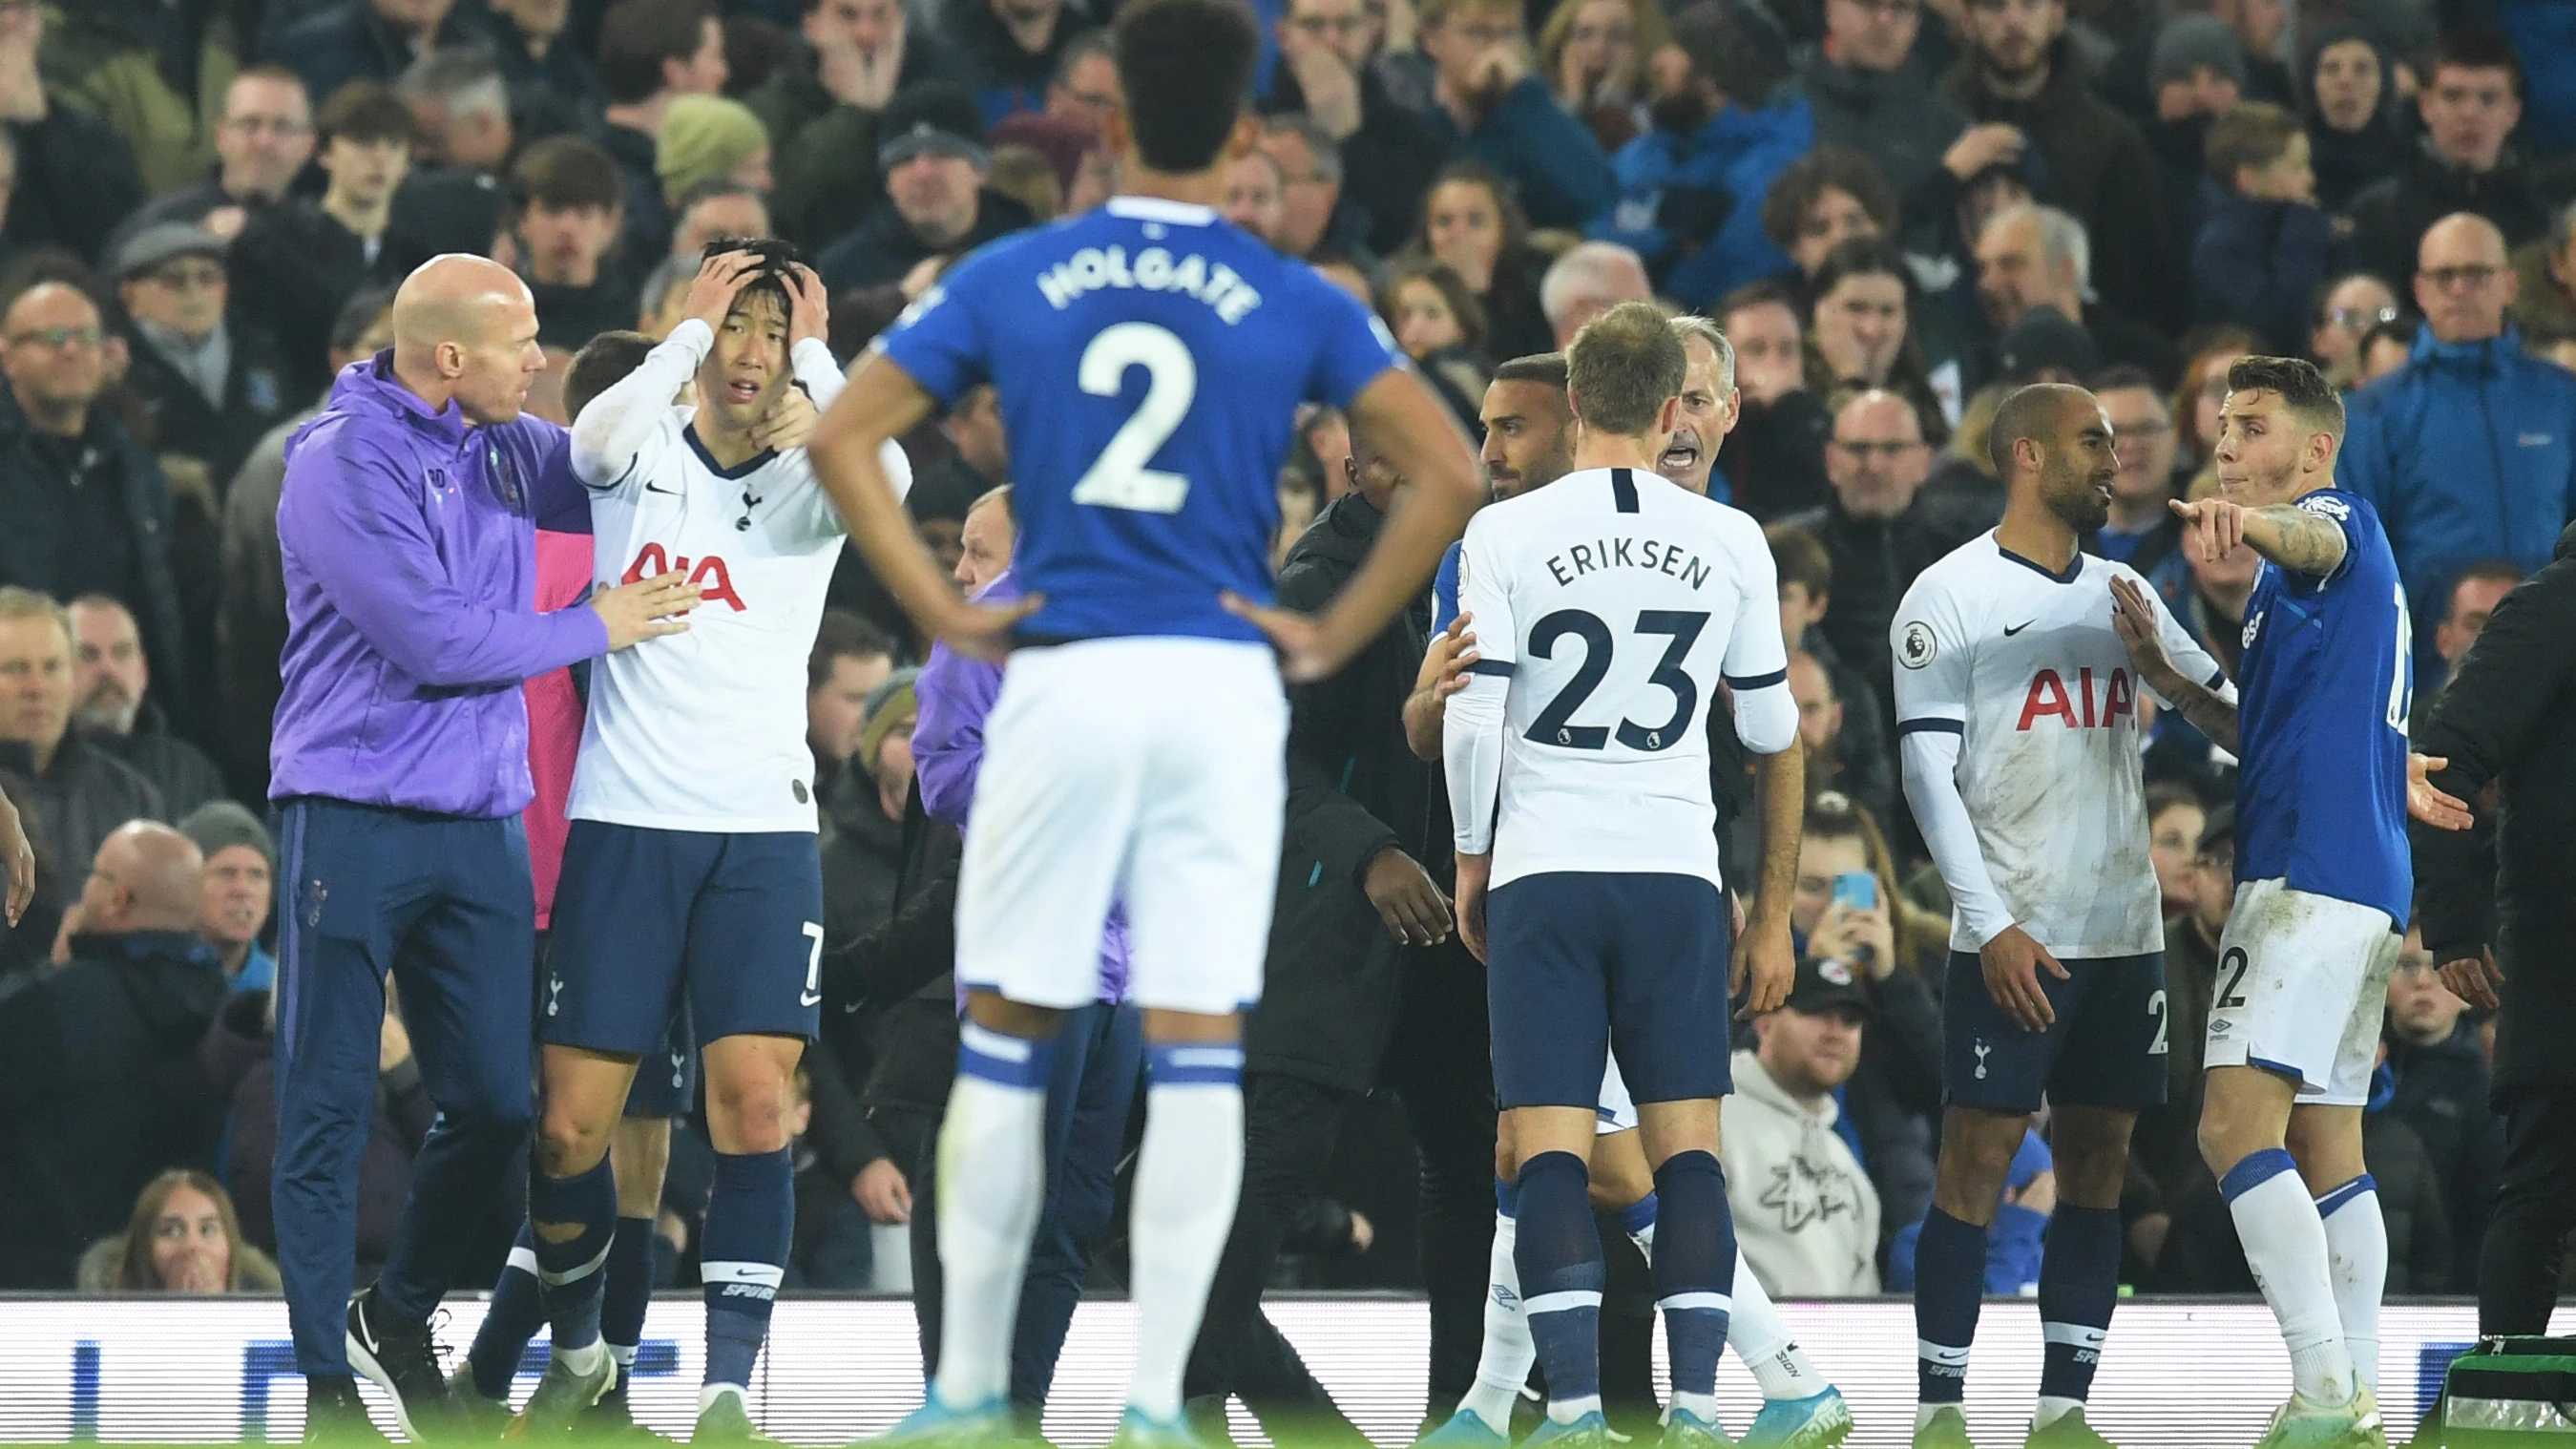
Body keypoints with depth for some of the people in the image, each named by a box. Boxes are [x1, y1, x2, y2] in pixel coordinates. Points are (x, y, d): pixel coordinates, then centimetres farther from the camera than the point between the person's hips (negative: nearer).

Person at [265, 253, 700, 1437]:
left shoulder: (511, 452, 10)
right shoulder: (343, 462, -11)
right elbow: (432, 638, -17)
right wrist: (593, 629, -6)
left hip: (483, 825, 6)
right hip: (354, 819, -6)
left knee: (496, 1103, 4)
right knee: (330, 1109, -1)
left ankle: (402, 1315, 27)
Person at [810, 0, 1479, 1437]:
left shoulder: (1010, 280, 4)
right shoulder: (1296, 302, 2)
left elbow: (843, 438, 2)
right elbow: (1449, 475, -4)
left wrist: (947, 611, 3)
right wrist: (1330, 637, 1)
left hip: (1061, 675, 0)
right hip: (1223, 685, 0)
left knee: (1007, 1036, 9)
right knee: (1200, 1051, 1)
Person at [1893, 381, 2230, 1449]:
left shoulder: (2121, 593, 14)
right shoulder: (1952, 596, -4)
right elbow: (1928, 772, -9)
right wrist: (1992, 926, -18)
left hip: (2124, 937, 6)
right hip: (2014, 943, -6)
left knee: (2098, 1161, 6)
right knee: (1978, 1158, -6)